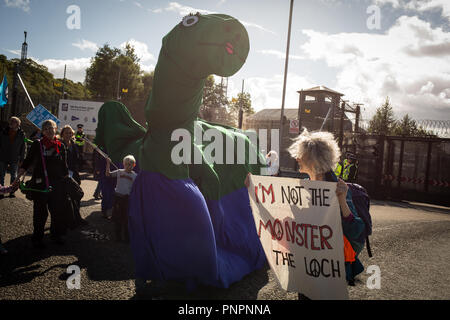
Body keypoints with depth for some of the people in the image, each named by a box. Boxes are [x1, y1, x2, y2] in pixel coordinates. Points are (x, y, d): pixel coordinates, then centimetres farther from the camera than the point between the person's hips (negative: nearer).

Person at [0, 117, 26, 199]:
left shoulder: (21, 134, -3)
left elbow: (23, 148, 1)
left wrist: (21, 159, -2)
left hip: (14, 159, -1)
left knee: (13, 176, 8)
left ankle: (12, 191, 18)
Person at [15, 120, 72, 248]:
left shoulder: (61, 146, 7)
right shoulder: (37, 144, 0)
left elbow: (64, 167, 12)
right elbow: (27, 161, 1)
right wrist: (19, 176, -10)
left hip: (57, 184, 3)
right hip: (40, 184, -3)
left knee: (59, 211, 7)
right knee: (40, 212, 2)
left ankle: (55, 235, 26)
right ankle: (37, 238, 17)